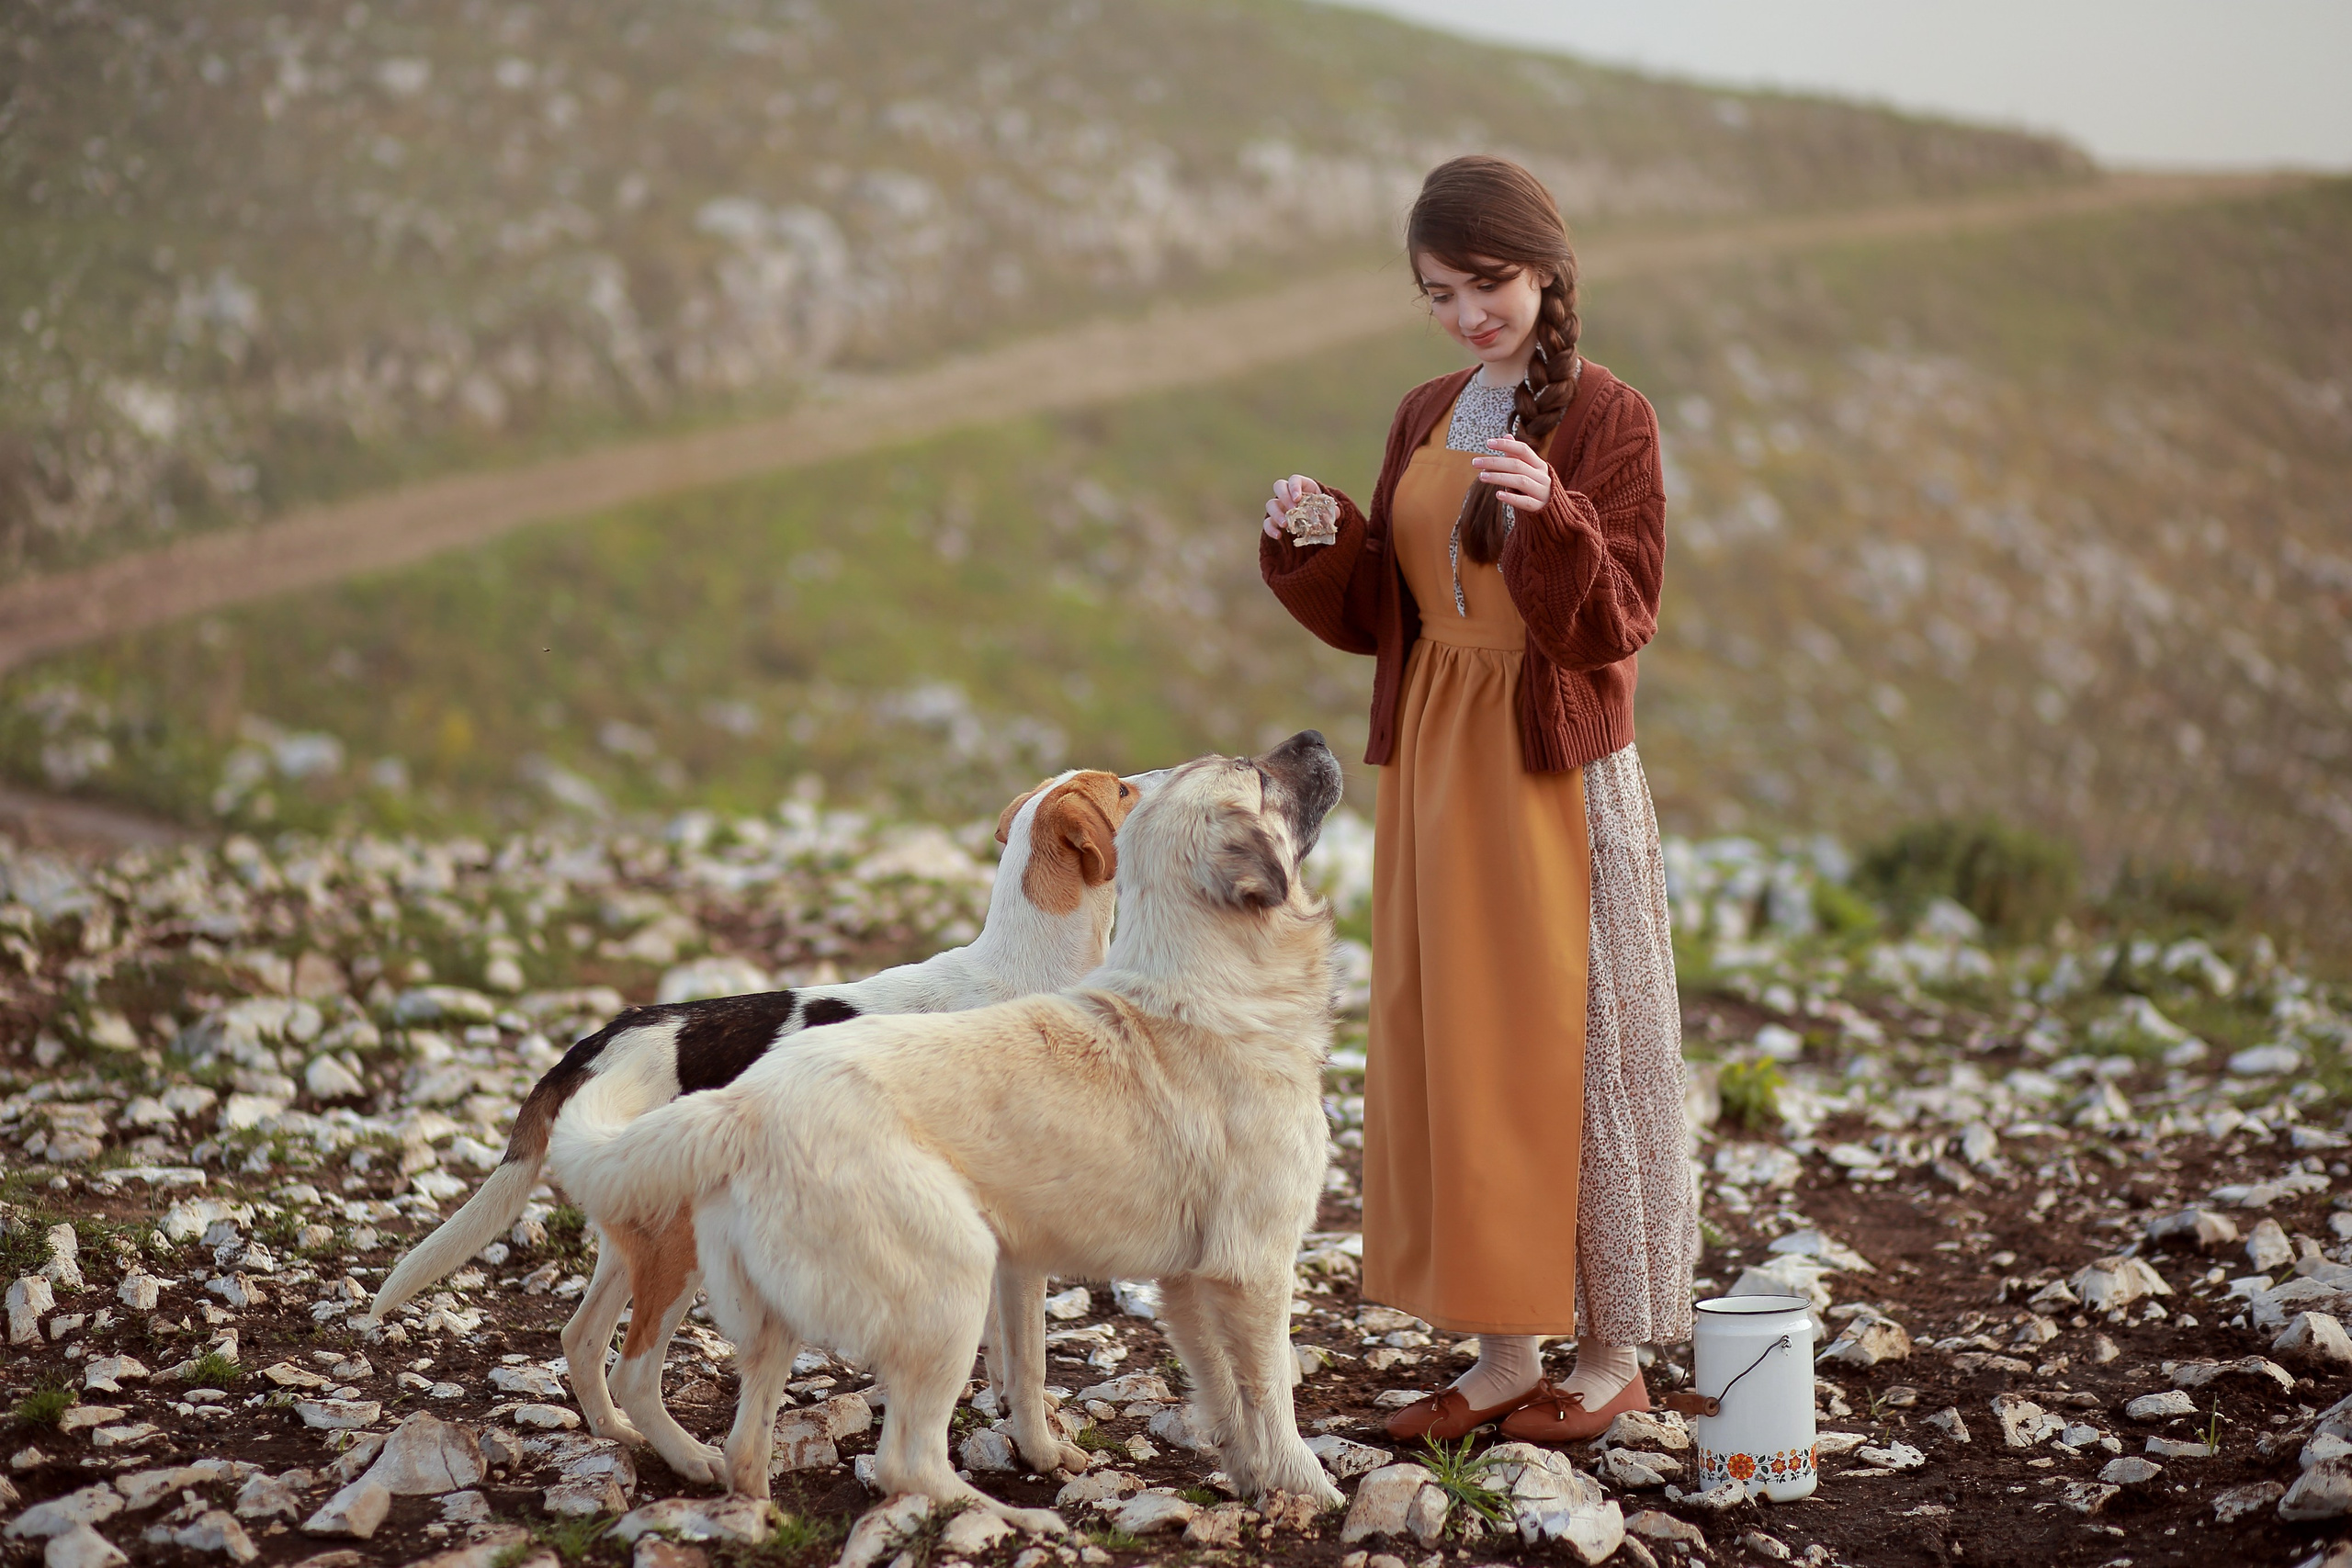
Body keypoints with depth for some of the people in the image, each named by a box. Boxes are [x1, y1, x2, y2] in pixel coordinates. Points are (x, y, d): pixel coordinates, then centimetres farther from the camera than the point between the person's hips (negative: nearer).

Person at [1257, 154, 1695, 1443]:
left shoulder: (1607, 418, -6)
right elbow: (1373, 614, 12)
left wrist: (1552, 517, -28)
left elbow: (1616, 626, -13)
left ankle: (1612, 1352, 14)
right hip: (1430, 765, 6)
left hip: (1555, 775, -6)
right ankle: (1503, 1351, 18)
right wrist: (1312, 541, -6)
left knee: (1564, 1048, 0)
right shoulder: (1424, 419, 12)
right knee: (1444, 1051, 8)